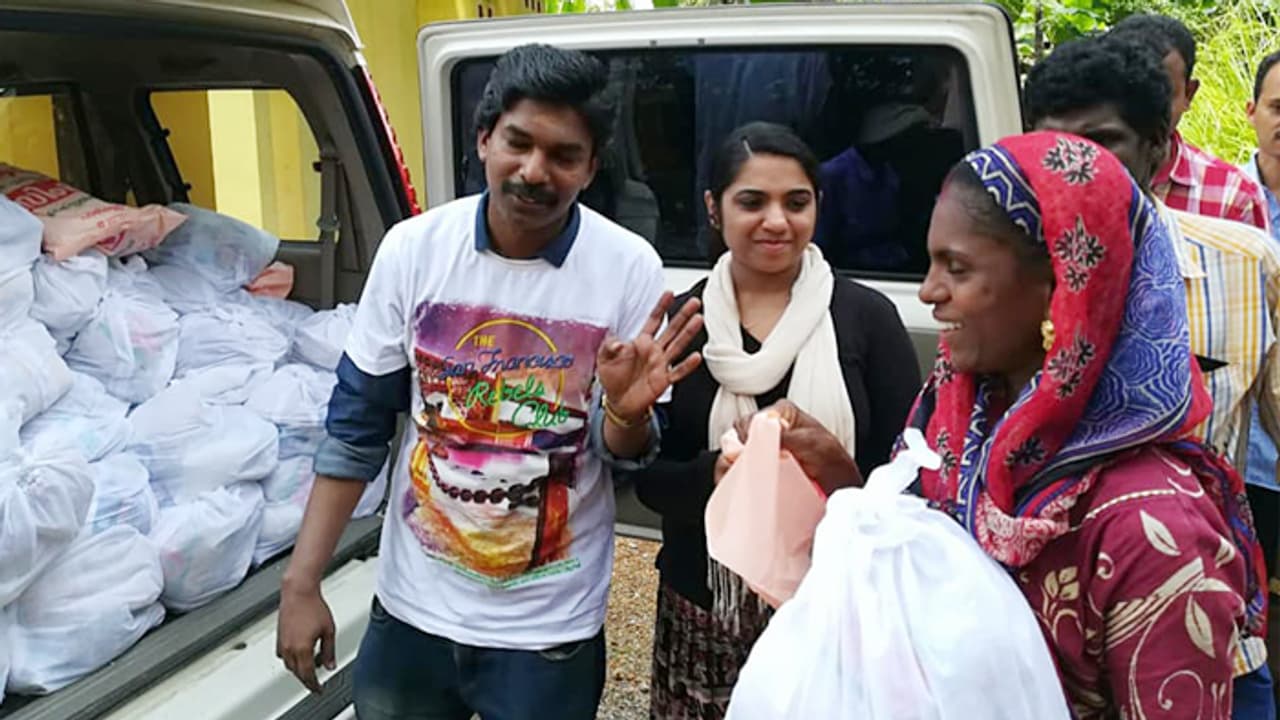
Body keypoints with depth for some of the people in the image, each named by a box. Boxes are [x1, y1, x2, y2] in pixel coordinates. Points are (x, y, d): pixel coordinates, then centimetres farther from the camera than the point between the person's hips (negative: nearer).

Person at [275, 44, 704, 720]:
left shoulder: (630, 268, -14)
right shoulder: (413, 247, -9)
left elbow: (626, 456, -6)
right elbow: (356, 426, -2)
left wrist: (628, 412, -29)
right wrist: (301, 581, -3)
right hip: (410, 608, 2)